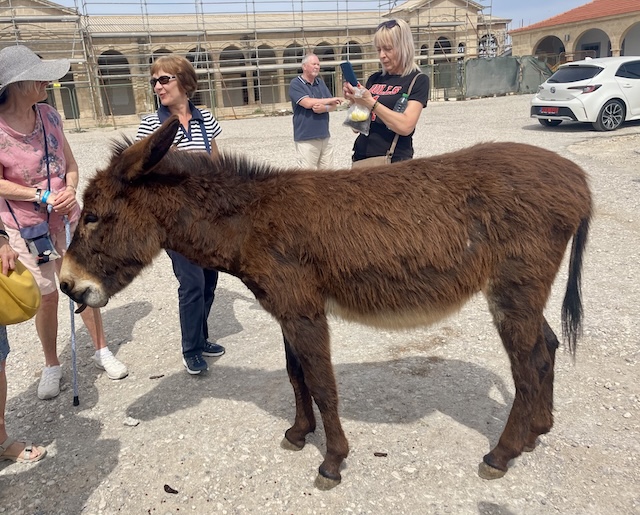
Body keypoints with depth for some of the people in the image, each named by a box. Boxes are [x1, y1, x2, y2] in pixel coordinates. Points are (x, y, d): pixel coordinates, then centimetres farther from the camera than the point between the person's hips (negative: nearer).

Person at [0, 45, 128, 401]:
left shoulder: (49, 115, -4)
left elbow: (70, 163, 3)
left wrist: (70, 190, -15)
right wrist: (44, 196, -21)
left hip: (68, 217, 4)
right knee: (46, 296, 7)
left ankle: (102, 351, 30)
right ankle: (52, 366, 29)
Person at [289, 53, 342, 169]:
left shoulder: (320, 82, 15)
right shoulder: (295, 84, -3)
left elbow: (333, 106, 12)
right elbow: (308, 103, -18)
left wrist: (324, 108, -13)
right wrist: (331, 100, -7)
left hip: (325, 137, 6)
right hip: (306, 139, -6)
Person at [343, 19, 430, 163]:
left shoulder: (418, 80, -3)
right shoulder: (374, 79, 10)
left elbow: (406, 126, -17)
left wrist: (370, 103, -19)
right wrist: (354, 101, -5)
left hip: (393, 160, -5)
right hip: (361, 157, 5)